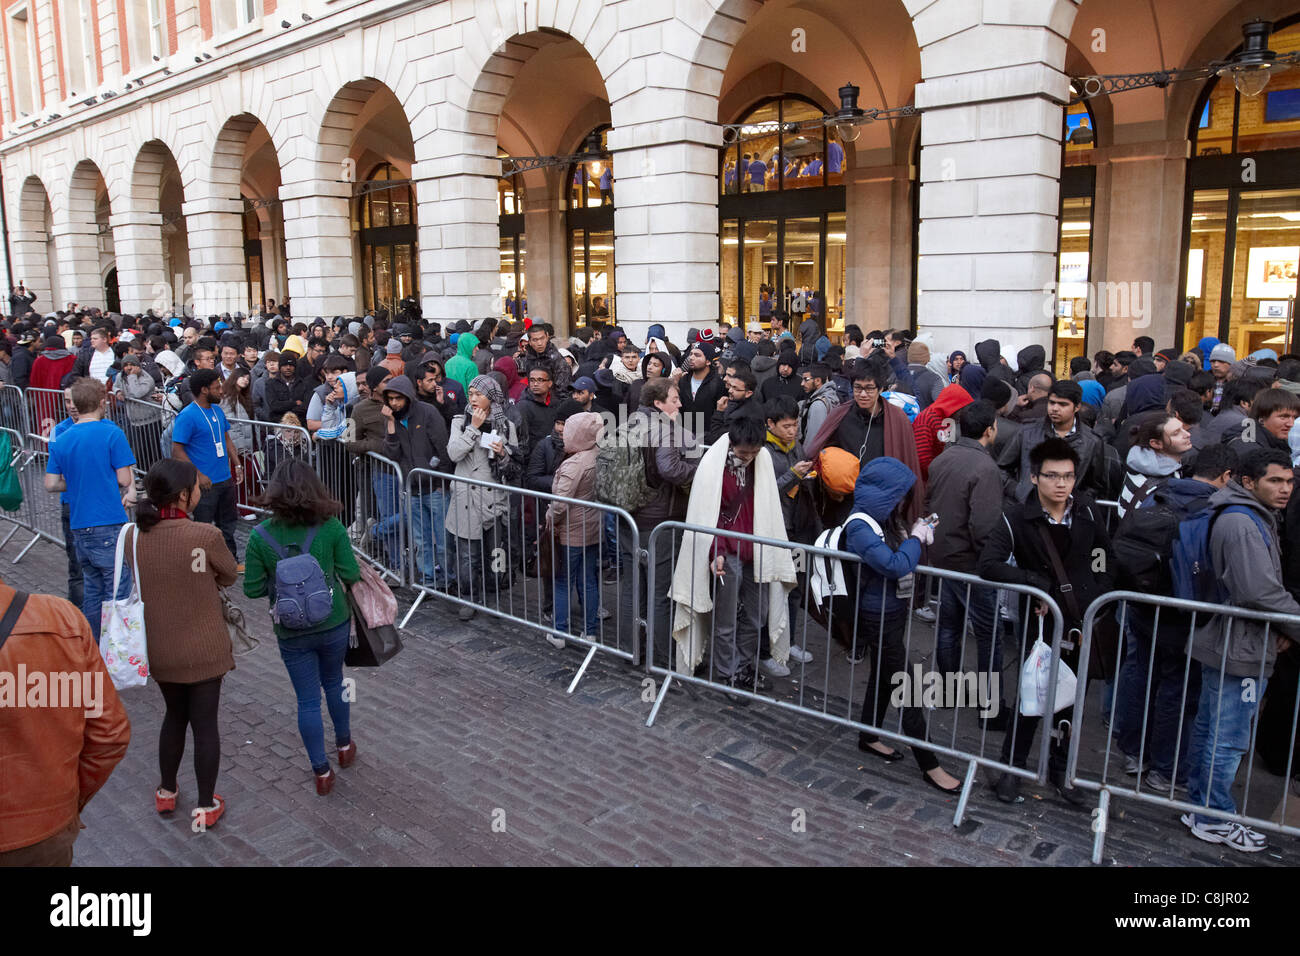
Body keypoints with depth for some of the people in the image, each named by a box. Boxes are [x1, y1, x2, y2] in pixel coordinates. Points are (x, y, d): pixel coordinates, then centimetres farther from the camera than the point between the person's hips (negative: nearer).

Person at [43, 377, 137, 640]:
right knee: (116, 593, -1)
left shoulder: (61, 440, 9)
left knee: (92, 590, 18)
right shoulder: (111, 433, -9)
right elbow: (125, 480, -10)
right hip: (109, 523, -6)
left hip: (79, 525, 6)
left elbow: (51, 484, 8)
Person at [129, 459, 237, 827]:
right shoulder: (205, 536, -24)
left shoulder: (134, 538, -9)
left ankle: (166, 792, 41)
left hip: (158, 648, 5)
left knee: (175, 715, 26)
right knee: (205, 723, 10)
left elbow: (143, 581, 6)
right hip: (203, 649, -4)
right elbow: (229, 577, -7)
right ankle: (206, 806, 23)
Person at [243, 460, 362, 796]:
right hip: (334, 624, 1)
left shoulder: (261, 536, -12)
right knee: (334, 681, 26)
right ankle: (345, 745, 43)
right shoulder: (331, 528, -13)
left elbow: (253, 589, -7)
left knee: (308, 700, 12)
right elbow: (351, 575, -8)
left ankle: (322, 771, 23)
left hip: (292, 632, -1)